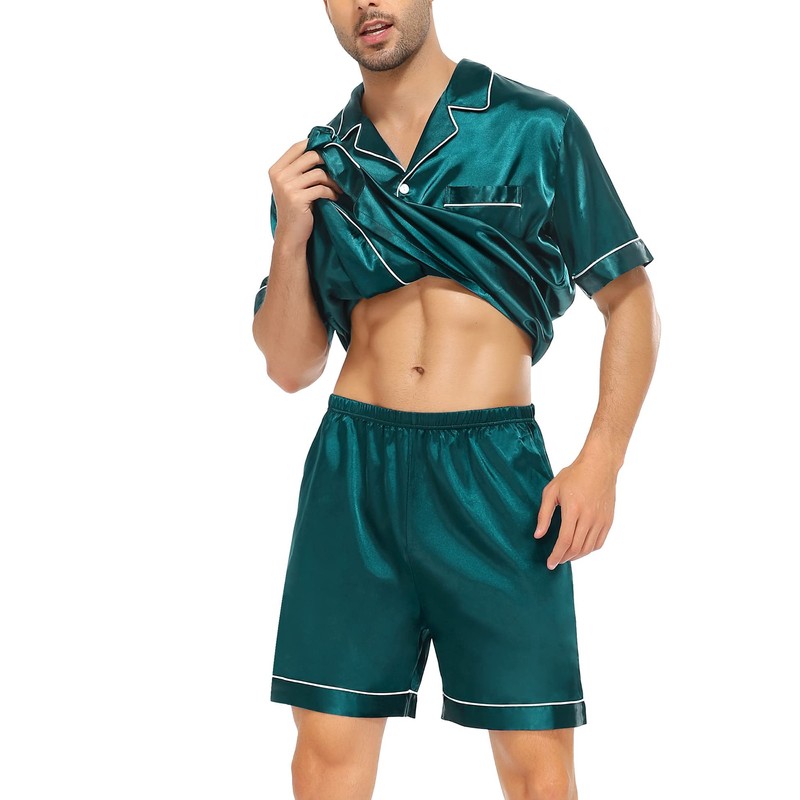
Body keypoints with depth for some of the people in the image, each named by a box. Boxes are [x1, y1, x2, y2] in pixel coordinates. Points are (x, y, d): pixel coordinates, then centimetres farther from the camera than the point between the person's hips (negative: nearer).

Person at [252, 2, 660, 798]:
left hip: (495, 468, -2)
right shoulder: (317, 165, 11)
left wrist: (600, 461, -7)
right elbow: (291, 367, 12)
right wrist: (291, 238, -4)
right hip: (353, 464, 3)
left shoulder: (537, 128, 1)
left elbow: (630, 301, 4)